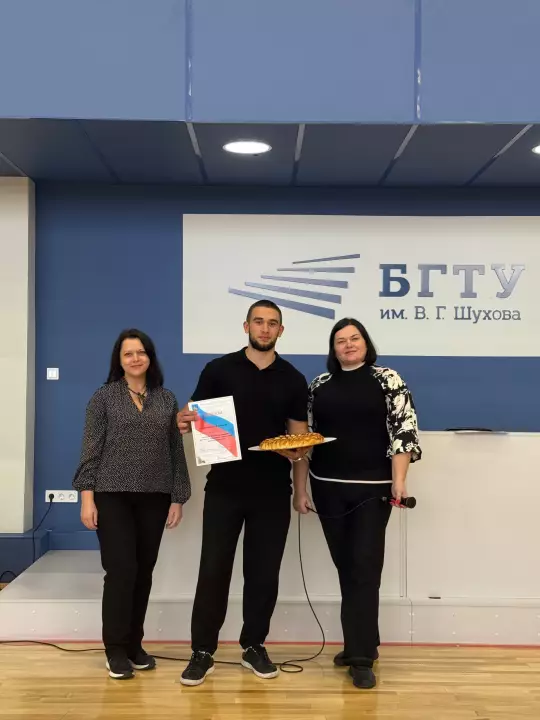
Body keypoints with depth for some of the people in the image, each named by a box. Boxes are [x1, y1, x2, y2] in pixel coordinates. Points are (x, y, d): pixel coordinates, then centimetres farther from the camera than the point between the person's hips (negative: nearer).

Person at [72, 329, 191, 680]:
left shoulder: (167, 399, 8)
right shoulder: (104, 397, 1)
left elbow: (176, 451, 8)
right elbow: (91, 450, -2)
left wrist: (179, 497, 4)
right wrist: (87, 497, -9)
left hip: (154, 498, 3)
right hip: (113, 496, -3)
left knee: (144, 572, 8)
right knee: (121, 570, -5)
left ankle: (134, 644, 22)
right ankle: (116, 649, 9)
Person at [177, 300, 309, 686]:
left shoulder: (293, 379, 6)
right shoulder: (219, 370, 1)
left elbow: (299, 435, 6)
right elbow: (197, 418, 3)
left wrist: (296, 451, -16)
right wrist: (185, 422, -20)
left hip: (273, 490, 2)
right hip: (225, 486, -1)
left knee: (264, 571, 9)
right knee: (213, 568, 1)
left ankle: (254, 646, 25)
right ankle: (202, 651, 13)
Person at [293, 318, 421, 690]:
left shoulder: (387, 380, 0)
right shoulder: (319, 385, 9)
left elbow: (404, 429, -7)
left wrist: (399, 480, -16)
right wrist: (300, 488, 6)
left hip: (373, 488, -3)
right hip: (329, 488, 4)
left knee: (365, 568, -4)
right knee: (346, 567, 10)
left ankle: (361, 656, 2)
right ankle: (361, 644, 25)